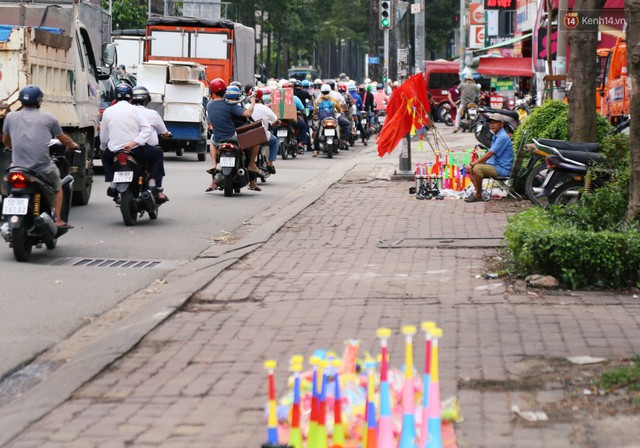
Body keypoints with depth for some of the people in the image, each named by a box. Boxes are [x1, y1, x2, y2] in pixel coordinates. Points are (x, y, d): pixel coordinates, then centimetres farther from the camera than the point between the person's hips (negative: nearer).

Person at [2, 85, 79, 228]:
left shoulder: (11, 117, 7)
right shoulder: (48, 118, 3)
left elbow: (5, 141, 23)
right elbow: (64, 140, 13)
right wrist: (73, 145, 36)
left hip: (18, 166, 2)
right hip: (43, 169, -2)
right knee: (57, 188, 25)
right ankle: (57, 220, 16)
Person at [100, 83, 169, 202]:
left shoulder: (107, 111, 4)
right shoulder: (135, 110, -1)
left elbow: (103, 137, 11)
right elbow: (148, 130, -15)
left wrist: (104, 148, 29)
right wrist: (134, 142, -19)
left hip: (114, 151, 2)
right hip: (136, 149, -2)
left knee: (105, 157, 36)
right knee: (158, 155, 21)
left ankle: (111, 184, 17)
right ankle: (155, 186, 6)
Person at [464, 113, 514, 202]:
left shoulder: (502, 137, -17)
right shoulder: (496, 136, 15)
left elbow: (488, 155, -22)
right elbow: (489, 155, 17)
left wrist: (472, 164, -18)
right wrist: (472, 165, 5)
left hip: (502, 168, -10)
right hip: (494, 165, 10)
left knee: (477, 168, -28)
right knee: (470, 169, 5)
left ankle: (478, 195, -16)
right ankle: (478, 192, 1)